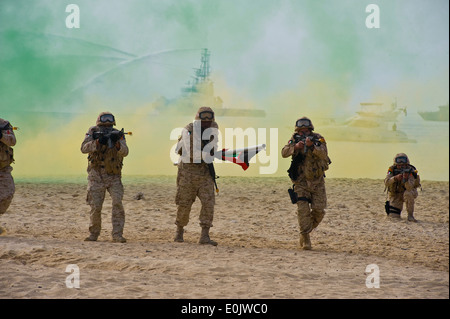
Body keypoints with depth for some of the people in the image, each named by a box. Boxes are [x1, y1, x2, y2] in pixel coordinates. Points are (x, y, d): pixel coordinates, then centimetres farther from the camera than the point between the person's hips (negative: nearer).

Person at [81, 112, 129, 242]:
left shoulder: (118, 135, -3)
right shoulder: (93, 133, -3)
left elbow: (124, 152, -19)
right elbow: (84, 148, -17)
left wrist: (116, 143, -39)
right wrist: (98, 142, -32)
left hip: (114, 177, 0)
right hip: (96, 176, 0)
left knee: (118, 203, -14)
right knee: (95, 207, -2)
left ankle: (117, 235, -13)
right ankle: (93, 234, 16)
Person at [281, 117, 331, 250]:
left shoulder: (318, 139, -7)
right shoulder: (294, 139, -2)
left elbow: (323, 154, -24)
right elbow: (284, 153, -14)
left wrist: (312, 146, -39)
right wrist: (295, 147, -31)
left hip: (317, 181, 1)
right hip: (301, 181, 0)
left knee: (319, 210, -1)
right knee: (303, 209, -12)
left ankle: (307, 230, 23)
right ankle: (305, 238, -6)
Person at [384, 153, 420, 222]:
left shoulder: (410, 171, -23)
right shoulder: (392, 170, -16)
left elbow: (409, 188, -36)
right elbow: (386, 183, -29)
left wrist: (406, 178, -55)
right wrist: (395, 178, -46)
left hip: (409, 191, -2)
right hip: (395, 195, 2)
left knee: (408, 194, -38)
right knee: (393, 217, -9)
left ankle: (410, 215, -21)